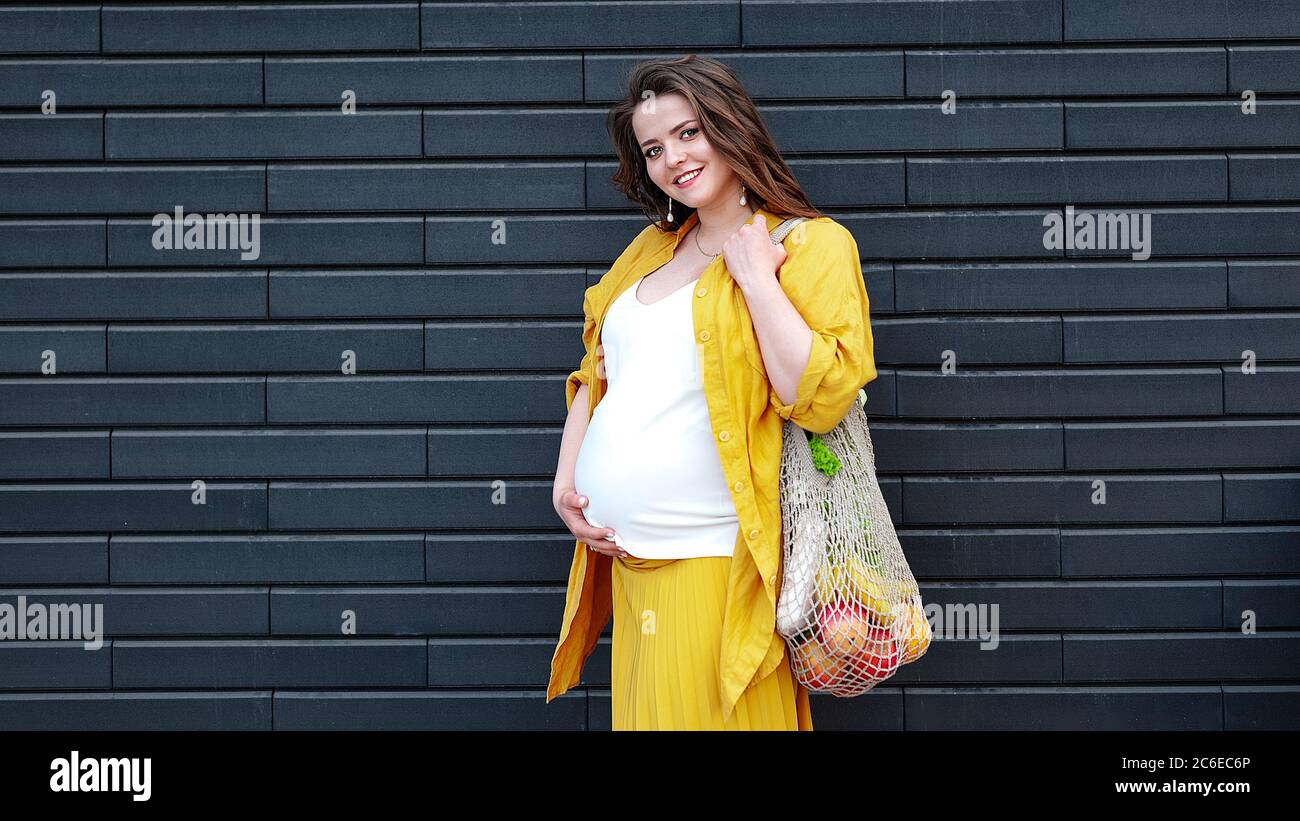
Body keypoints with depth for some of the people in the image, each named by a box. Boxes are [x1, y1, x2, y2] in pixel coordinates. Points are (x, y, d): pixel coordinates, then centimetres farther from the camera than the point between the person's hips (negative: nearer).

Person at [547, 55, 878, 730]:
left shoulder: (811, 243, -4)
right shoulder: (651, 249, 16)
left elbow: (820, 399, -15)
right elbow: (596, 371, 21)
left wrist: (754, 275, -15)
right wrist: (564, 483, 9)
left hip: (711, 564, -6)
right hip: (619, 553, 6)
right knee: (641, 717, 11)